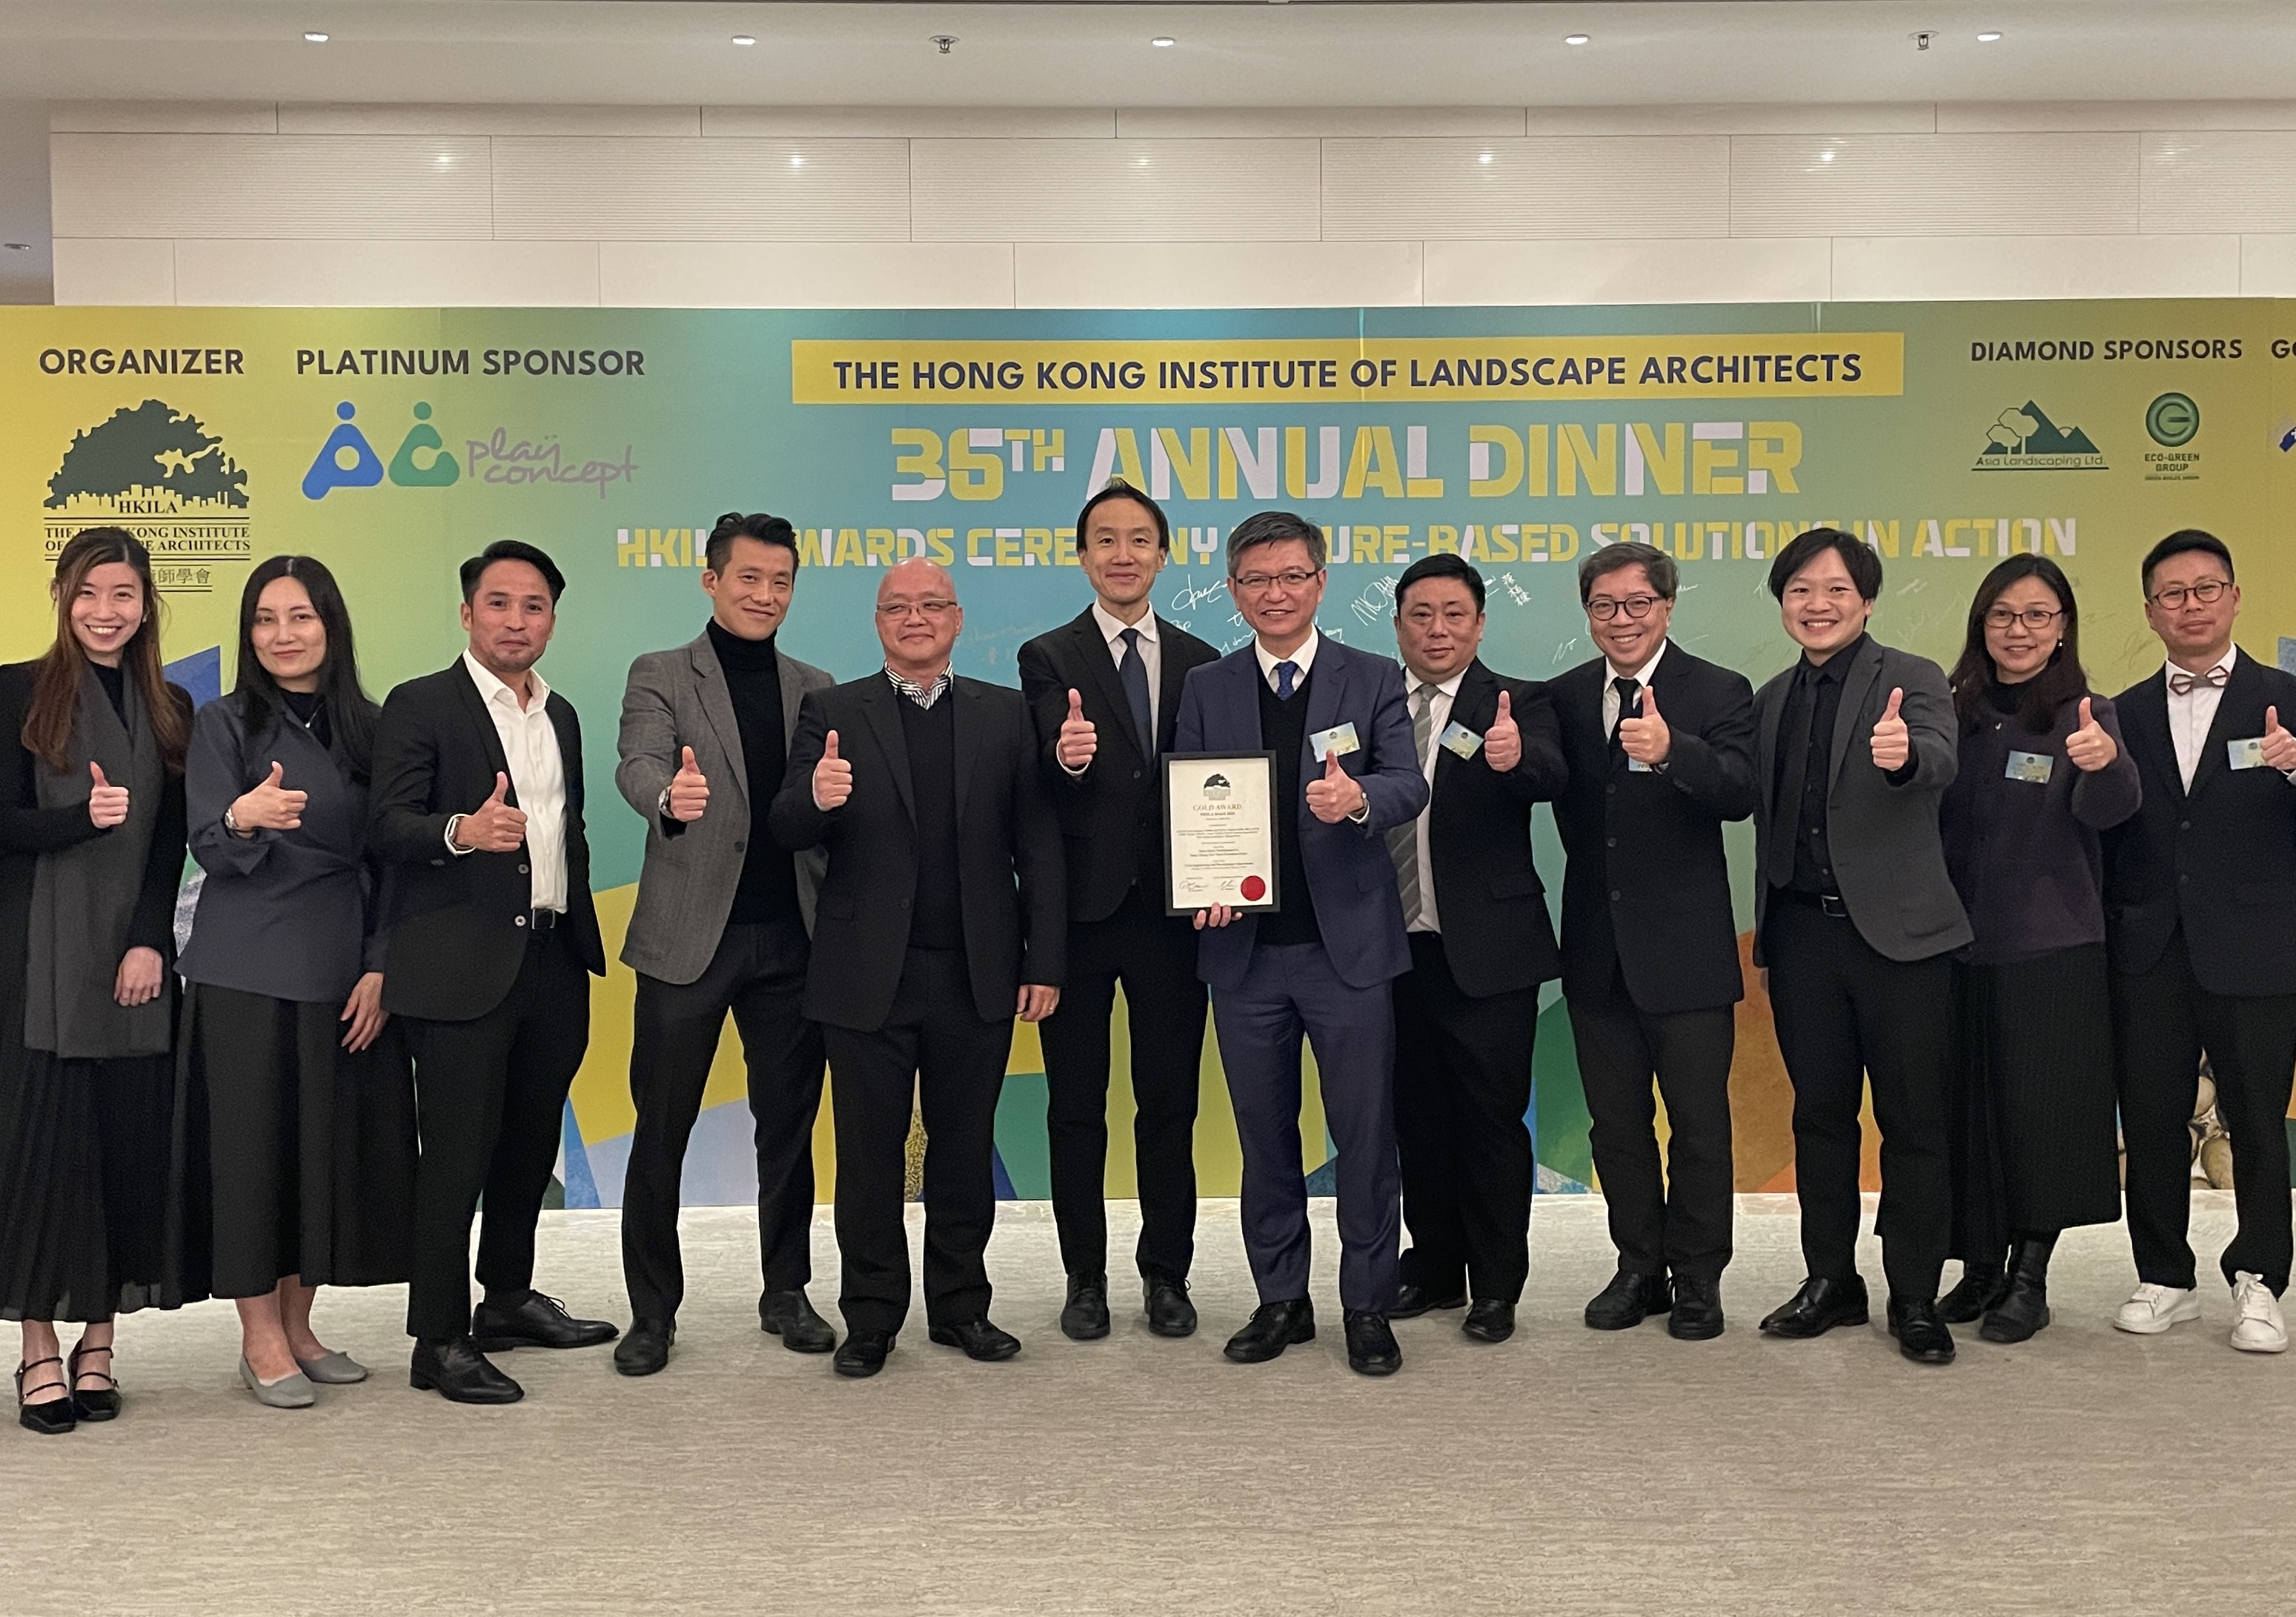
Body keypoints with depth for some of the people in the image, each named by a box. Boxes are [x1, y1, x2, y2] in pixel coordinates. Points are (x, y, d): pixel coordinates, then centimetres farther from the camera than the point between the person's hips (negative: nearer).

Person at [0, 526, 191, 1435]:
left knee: (128, 1144, 2)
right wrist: (81, 817, -22)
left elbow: (170, 847, 6)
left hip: (135, 958, 3)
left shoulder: (170, 708, 10)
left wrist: (149, 944, -6)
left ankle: (98, 1345, 12)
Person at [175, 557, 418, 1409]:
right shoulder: (223, 725, -1)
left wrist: (379, 968, 2)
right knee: (252, 1138, -1)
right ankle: (261, 1340, 10)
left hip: (343, 971, 4)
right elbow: (208, 850, -9)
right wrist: (243, 819, -32)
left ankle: (297, 1325, 20)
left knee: (332, 1141, 7)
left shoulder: (367, 730, 8)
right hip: (245, 973, -3)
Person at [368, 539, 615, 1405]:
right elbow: (386, 826, -13)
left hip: (553, 961, 7)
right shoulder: (420, 705, -4)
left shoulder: (561, 716, 17)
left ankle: (509, 1299, 30)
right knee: (458, 1151, -3)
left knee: (531, 1140, 15)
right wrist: (462, 831, -32)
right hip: (464, 966, -7)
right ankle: (439, 1340, 5)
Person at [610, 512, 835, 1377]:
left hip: (791, 938, 3)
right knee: (661, 1129, 4)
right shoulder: (659, 676, 1)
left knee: (789, 1124, 11)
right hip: (688, 935, -3)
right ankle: (652, 1310, 16)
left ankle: (786, 1292, 25)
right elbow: (637, 767, -18)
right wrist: (670, 798, -39)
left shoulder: (815, 687, 12)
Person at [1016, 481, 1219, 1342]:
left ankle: (1166, 1274, 23)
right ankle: (1086, 1277, 20)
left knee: (1169, 1103, 10)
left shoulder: (1199, 663, 7)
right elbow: (1049, 779, -14)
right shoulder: (1049, 658, -1)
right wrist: (1065, 757, -37)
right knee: (1076, 1108, 8)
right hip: (1081, 910, -2)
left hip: (1170, 912, 2)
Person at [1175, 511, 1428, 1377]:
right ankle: (1281, 1299, 24)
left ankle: (1368, 1306, 15)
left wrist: (1360, 799, -32)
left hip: (1348, 942, -2)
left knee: (1365, 1134, 2)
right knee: (1265, 1135, 11)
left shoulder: (1374, 681, 2)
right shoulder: (1205, 689, 8)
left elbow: (1409, 784, -10)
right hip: (1245, 946, 2)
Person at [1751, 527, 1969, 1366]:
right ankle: (1831, 1281, 24)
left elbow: (1940, 761, -25)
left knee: (1913, 1122, 2)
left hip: (1896, 929, -4)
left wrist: (1904, 754, -46)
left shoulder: (1911, 680, -5)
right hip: (1802, 930, 5)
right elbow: (1760, 808, 12)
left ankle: (1916, 1298, 13)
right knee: (1820, 1114, 12)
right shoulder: (1771, 699, 12)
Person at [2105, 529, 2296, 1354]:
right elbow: (2111, 833, 7)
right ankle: (2165, 1279, 20)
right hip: (2149, 954, 3)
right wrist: (2105, 938, -2)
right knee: (2151, 1123, 7)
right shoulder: (2126, 714, 10)